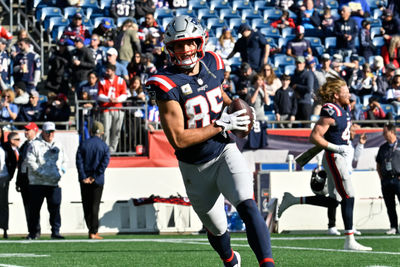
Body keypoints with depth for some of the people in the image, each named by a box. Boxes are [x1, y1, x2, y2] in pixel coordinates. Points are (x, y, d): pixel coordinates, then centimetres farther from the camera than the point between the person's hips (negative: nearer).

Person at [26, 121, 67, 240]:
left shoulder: (59, 146, 16)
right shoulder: (35, 145, -1)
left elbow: (64, 161, 22)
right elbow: (30, 162, -9)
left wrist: (61, 171, 1)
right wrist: (43, 173, -16)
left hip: (55, 183, 4)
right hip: (38, 183, -4)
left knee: (55, 208, 0)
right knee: (35, 208, 0)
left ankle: (55, 232, 5)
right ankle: (33, 233, 7)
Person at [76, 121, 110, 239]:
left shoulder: (83, 144, 3)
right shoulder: (104, 146, -1)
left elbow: (79, 161, -6)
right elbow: (105, 162, -11)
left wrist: (84, 177, -10)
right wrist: (94, 177, -10)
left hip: (85, 181, 1)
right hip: (98, 181, -1)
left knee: (87, 206, 10)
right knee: (95, 206, 1)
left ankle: (91, 229, 11)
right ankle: (93, 232, -3)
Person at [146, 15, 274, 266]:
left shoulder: (212, 64, -3)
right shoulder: (168, 84, -20)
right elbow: (178, 140, -25)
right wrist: (222, 125, -22)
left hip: (225, 152, 2)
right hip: (195, 167, -2)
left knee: (247, 205, -24)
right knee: (217, 229, 15)